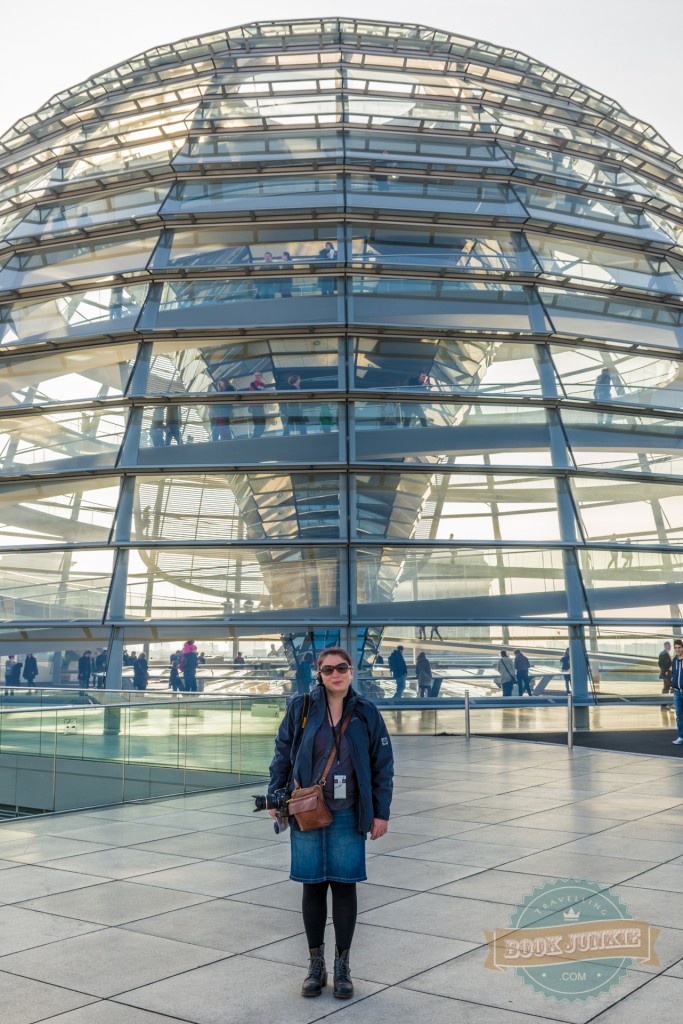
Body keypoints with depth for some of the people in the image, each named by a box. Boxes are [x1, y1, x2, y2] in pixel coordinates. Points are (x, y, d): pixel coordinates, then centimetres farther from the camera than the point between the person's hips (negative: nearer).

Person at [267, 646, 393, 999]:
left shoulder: (366, 713, -1)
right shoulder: (301, 708, -2)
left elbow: (382, 765, 3)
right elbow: (283, 753, 6)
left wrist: (381, 812, 1)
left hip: (348, 816, 0)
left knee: (344, 886, 5)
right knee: (313, 886, 7)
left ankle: (342, 966, 20)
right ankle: (315, 966, 21)